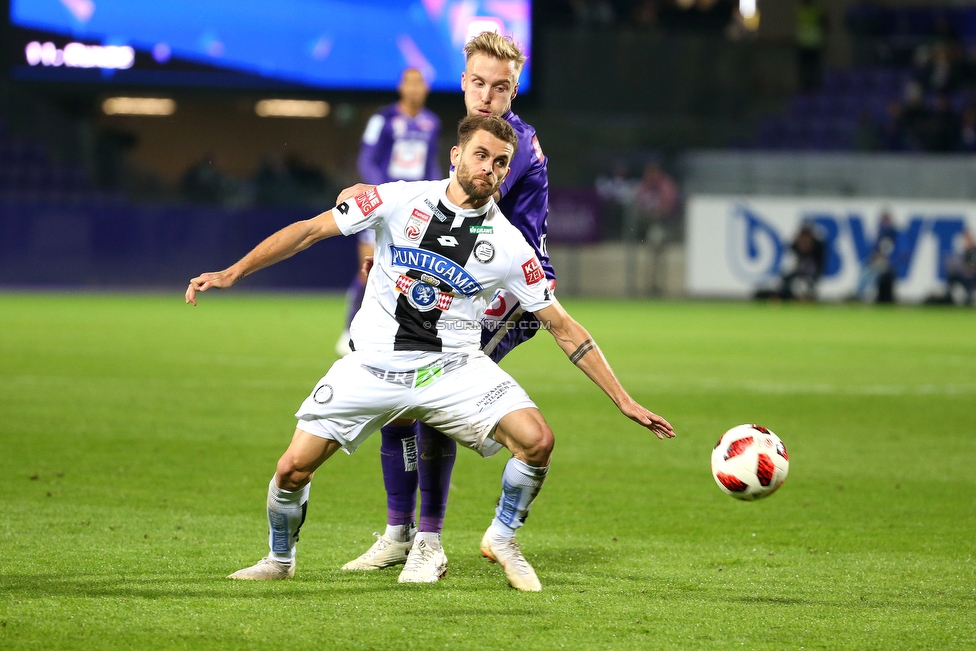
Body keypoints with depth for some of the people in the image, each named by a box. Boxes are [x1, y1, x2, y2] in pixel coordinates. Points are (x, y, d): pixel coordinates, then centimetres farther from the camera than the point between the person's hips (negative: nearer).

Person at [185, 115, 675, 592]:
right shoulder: (400, 200, -6)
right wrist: (231, 273, -8)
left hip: (453, 369, 0)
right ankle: (280, 559, 23)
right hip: (373, 365, 0)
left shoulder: (508, 246, -4)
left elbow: (563, 328, 1)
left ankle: (501, 539, 6)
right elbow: (310, 230, -1)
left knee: (536, 440, -22)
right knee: (293, 469, -9)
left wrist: (624, 402, -2)